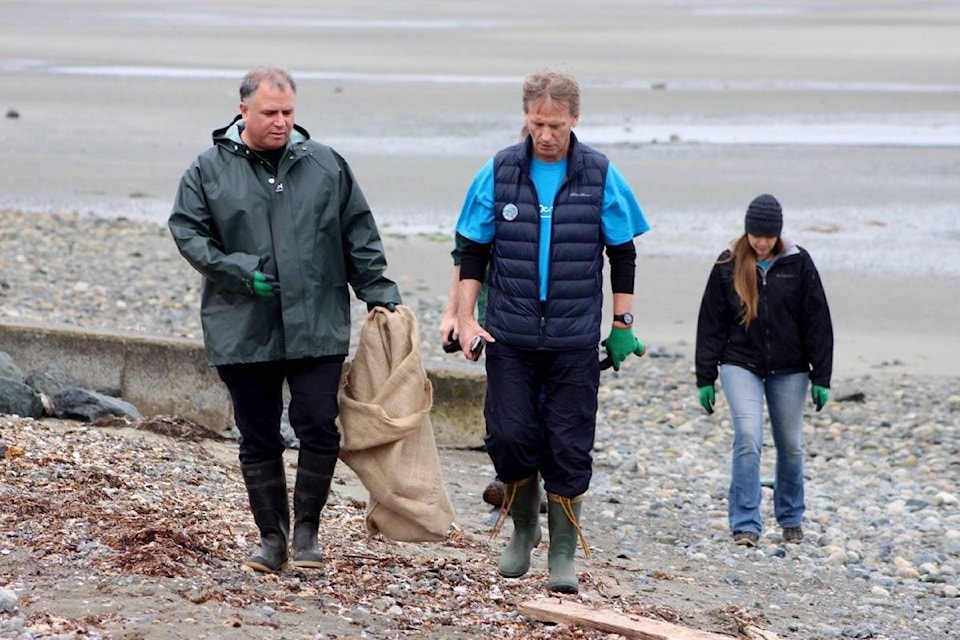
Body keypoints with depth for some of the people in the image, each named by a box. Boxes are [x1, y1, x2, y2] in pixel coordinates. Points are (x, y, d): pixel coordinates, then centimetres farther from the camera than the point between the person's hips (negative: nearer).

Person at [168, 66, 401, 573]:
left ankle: (306, 530, 9)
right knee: (258, 440, 6)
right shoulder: (209, 169, 2)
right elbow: (187, 232, 2)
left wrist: (378, 293, 5)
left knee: (319, 428, -7)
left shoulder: (326, 165, 7)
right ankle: (271, 536, 17)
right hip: (243, 333, 0)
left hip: (317, 328, 0)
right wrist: (240, 270, -10)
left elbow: (359, 236, 12)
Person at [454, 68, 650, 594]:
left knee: (569, 449, 0)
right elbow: (473, 251, 7)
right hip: (510, 334, 1)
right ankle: (523, 527, 23)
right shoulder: (499, 173, 1)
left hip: (575, 339, -1)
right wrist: (465, 318, 0)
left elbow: (622, 254, 7)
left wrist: (622, 324, 4)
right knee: (509, 437, -2)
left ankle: (563, 555, 10)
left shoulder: (600, 176, 0)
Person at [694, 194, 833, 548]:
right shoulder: (728, 265, -2)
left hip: (789, 370, 1)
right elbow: (711, 322, 3)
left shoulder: (798, 263, -3)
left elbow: (817, 321, 0)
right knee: (748, 438, -17)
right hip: (741, 365, -1)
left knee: (791, 446, 10)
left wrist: (821, 378, -2)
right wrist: (705, 377, 2)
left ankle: (791, 518, 29)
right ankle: (745, 525, -16)